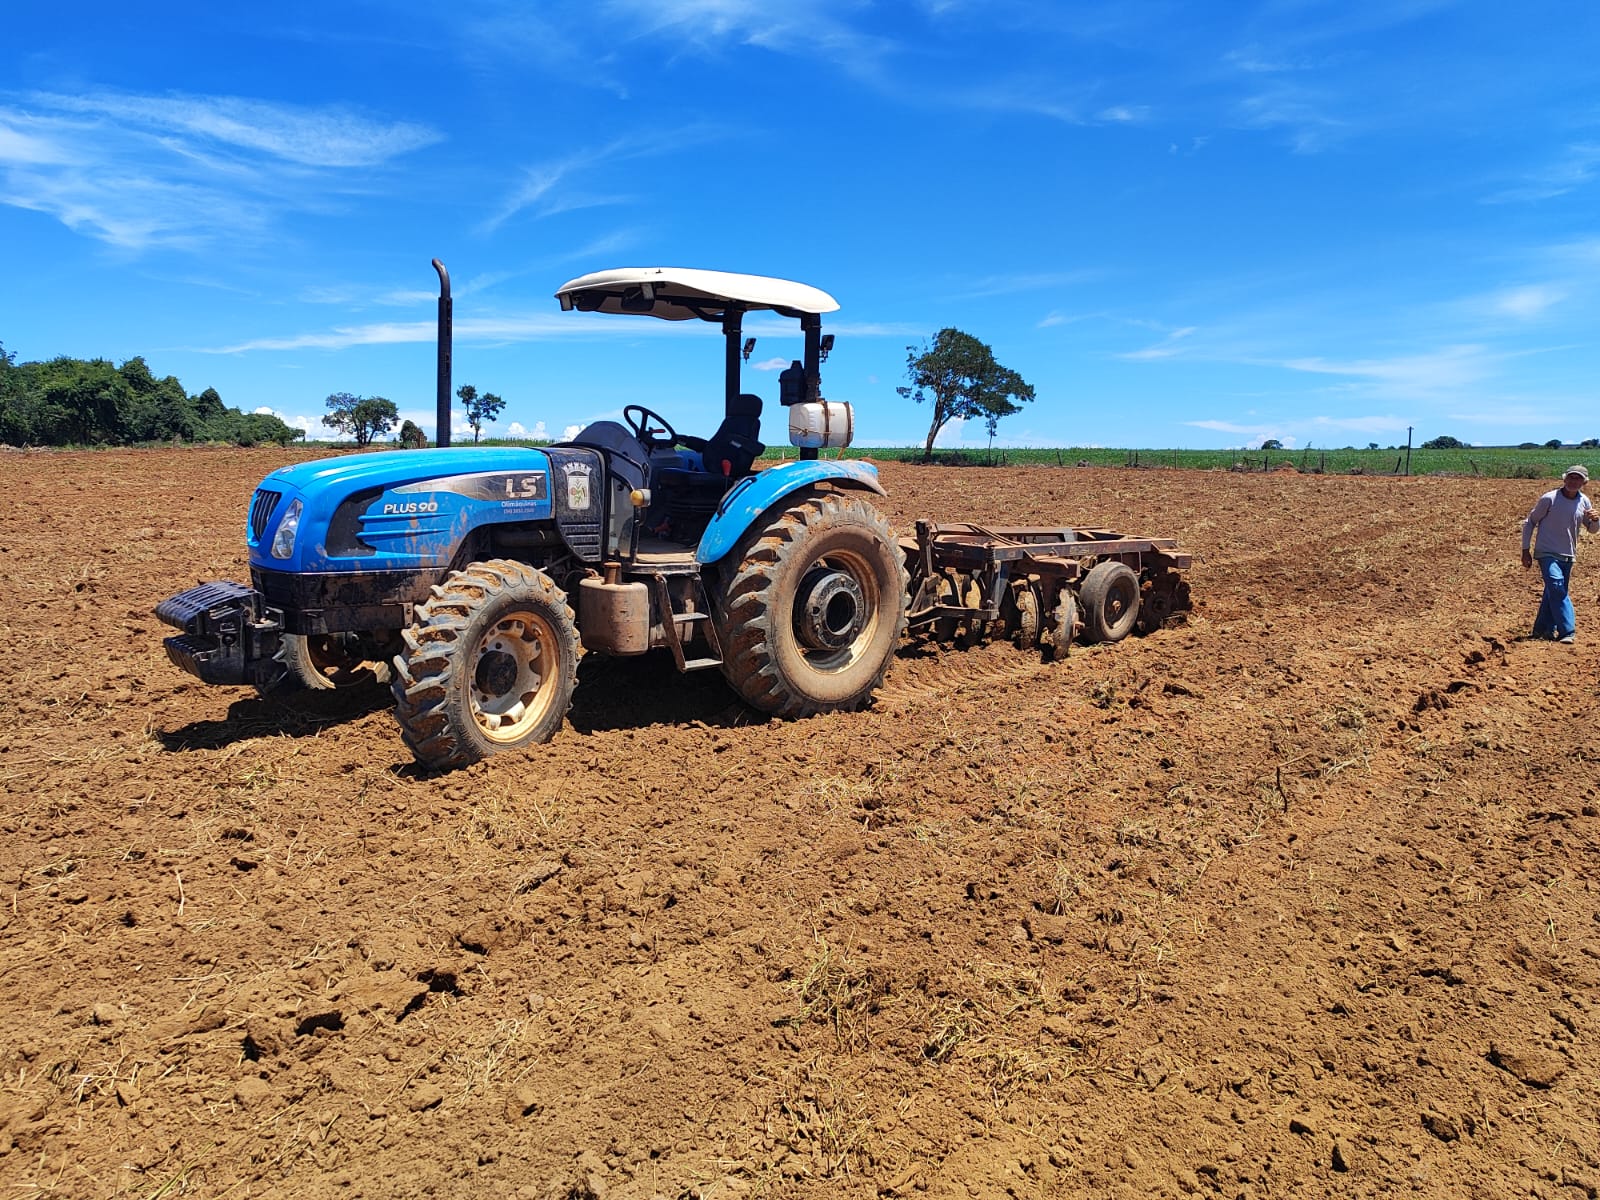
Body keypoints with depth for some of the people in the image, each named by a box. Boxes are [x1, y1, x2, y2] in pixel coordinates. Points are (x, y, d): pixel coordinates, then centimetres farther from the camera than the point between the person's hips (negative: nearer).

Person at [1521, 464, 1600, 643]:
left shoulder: (1584, 502, 4)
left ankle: (1543, 629, 24)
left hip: (1568, 555, 5)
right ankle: (1567, 631, -23)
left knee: (1554, 592, 11)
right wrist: (1525, 550, -3)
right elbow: (1530, 522, -1)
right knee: (1556, 587, -21)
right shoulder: (1549, 499, -10)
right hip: (1547, 553, -5)